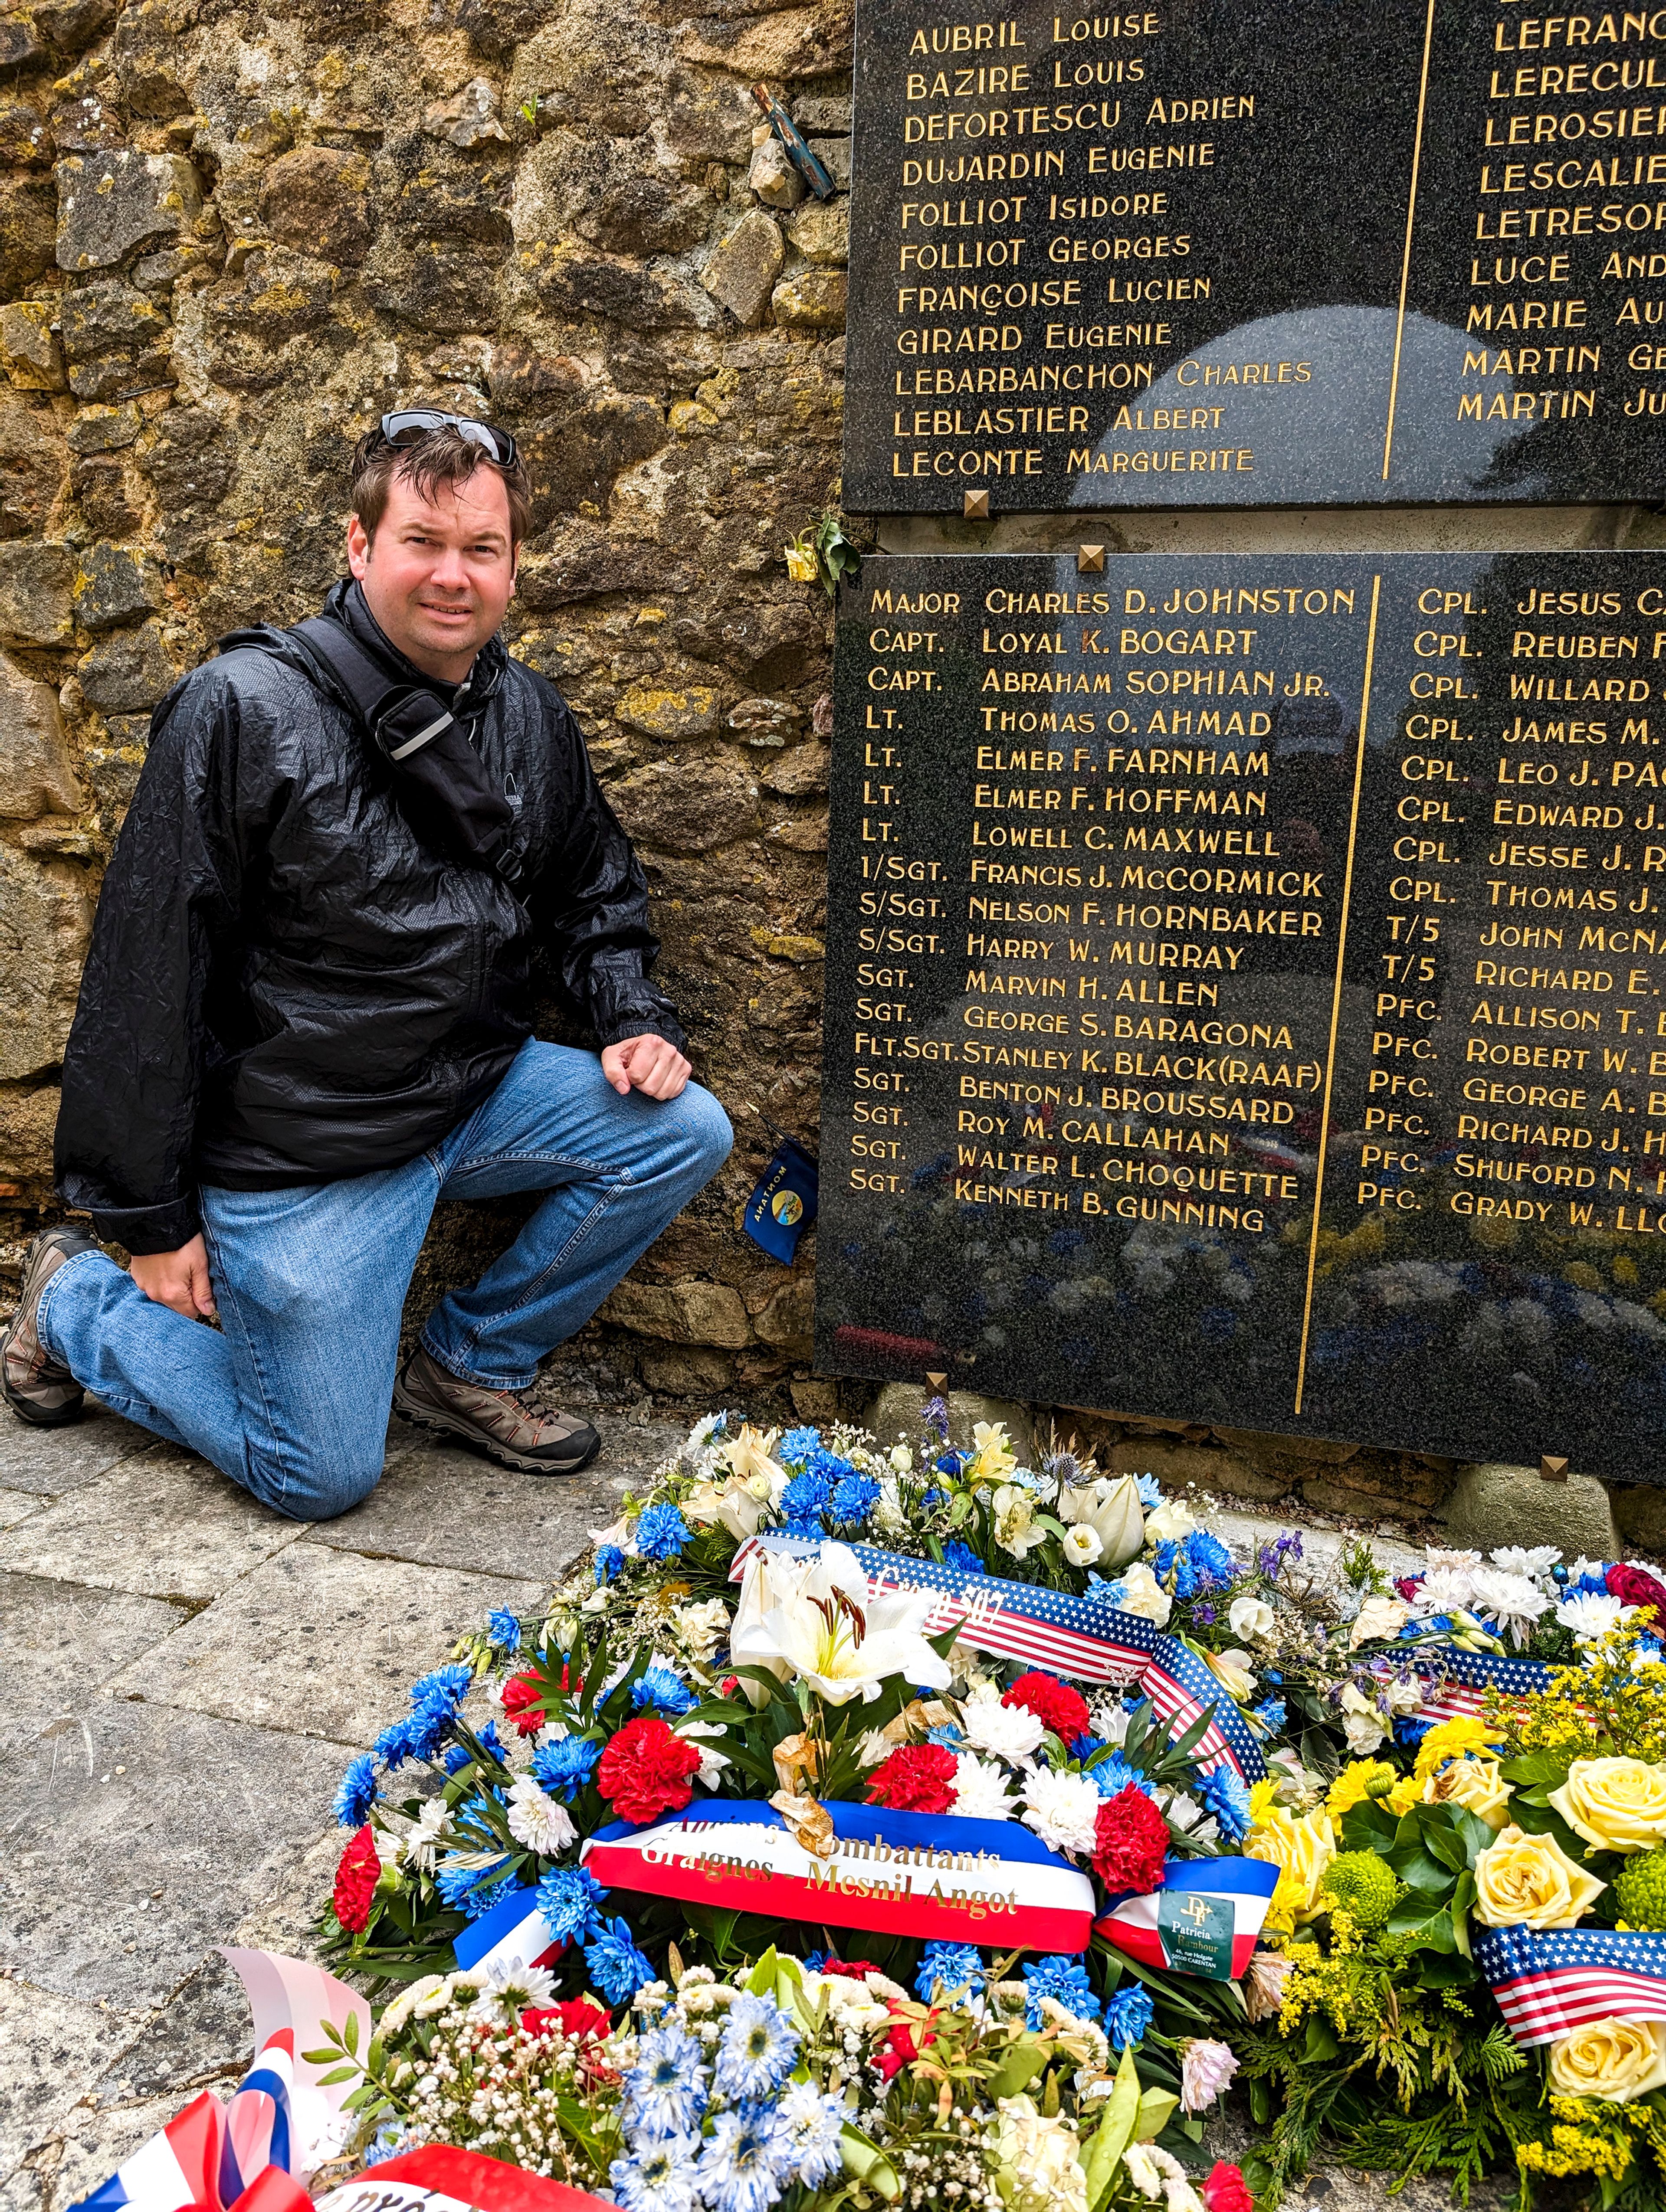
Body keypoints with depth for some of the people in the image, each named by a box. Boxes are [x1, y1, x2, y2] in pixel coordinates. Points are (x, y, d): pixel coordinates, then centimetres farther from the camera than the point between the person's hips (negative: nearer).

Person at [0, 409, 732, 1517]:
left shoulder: (532, 717, 2)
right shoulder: (246, 710, -17)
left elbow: (595, 893, 17)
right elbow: (149, 970, -15)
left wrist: (638, 1020, -4)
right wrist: (153, 1220, -12)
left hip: (479, 1087, 6)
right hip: (299, 1146, -5)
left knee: (688, 1133, -10)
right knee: (324, 1480, 0)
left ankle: (473, 1362, 8)